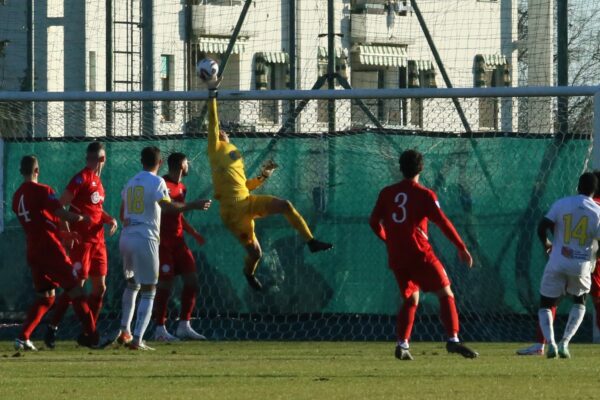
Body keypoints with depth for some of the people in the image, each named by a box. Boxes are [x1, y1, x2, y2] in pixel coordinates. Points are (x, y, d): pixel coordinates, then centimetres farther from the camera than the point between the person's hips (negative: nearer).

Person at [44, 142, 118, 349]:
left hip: (97, 240, 8)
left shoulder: (98, 181, 15)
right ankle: (52, 328, -2)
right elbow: (61, 204, -16)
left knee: (100, 288, 8)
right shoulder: (82, 178, -10)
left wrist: (110, 220, 8)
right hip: (81, 240, -8)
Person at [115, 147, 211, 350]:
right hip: (145, 240, -7)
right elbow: (168, 206, -22)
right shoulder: (156, 182, -6)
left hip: (126, 238, 7)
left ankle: (125, 332, 22)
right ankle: (137, 339, -12)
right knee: (148, 291, -2)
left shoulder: (130, 183, 15)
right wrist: (193, 205, -14)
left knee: (132, 284, 26)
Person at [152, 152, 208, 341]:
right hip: (163, 242, -9)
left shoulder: (181, 188, 16)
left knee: (191, 280, 4)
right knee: (165, 284, -7)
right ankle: (160, 329, 0)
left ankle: (184, 326, 9)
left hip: (178, 241, 9)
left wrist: (193, 233, 21)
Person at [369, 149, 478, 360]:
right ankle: (453, 339, -19)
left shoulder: (387, 193, 9)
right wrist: (462, 248, -7)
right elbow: (443, 222, -10)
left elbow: (374, 222, 12)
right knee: (446, 295, -3)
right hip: (420, 255, -5)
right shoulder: (424, 194, -4)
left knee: (411, 300, 18)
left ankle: (402, 344, 4)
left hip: (396, 257, 5)